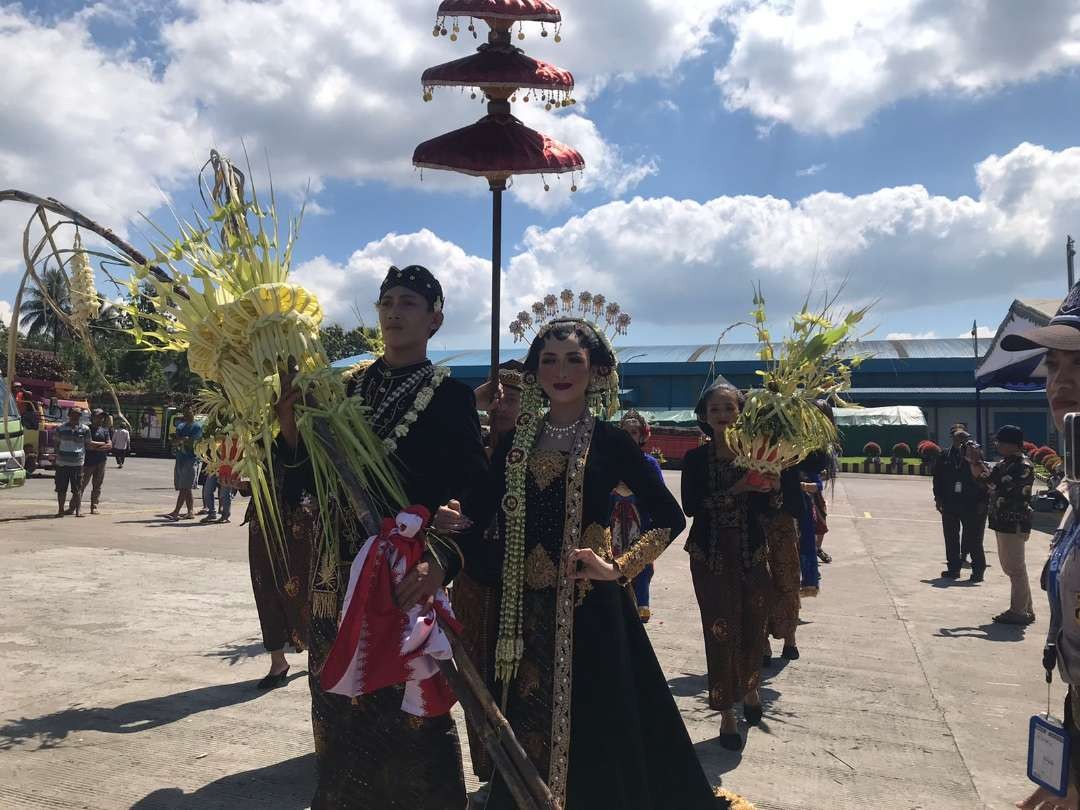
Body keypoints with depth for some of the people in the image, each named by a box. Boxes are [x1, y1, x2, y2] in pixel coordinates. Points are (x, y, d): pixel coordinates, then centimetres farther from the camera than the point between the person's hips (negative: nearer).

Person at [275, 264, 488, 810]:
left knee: (409, 712, 1)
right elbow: (312, 481, 9)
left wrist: (444, 558, -26)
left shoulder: (450, 396, -2)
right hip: (339, 575, 4)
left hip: (406, 576, -4)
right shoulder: (346, 388, 10)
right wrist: (290, 429, -8)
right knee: (339, 710, 12)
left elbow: (474, 494, -10)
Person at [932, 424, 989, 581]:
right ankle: (953, 568, 21)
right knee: (951, 539, 11)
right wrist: (938, 498, 2)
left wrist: (982, 502, -10)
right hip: (950, 505, 4)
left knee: (974, 540, 1)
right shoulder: (945, 457, 5)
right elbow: (937, 479, 10)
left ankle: (978, 570, 12)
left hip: (972, 505, -4)